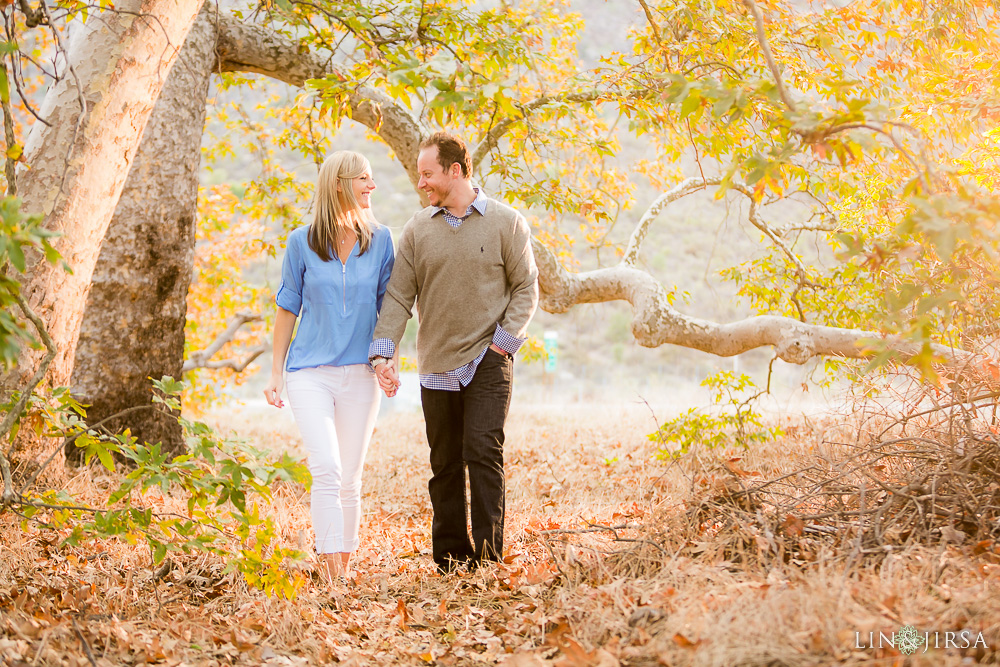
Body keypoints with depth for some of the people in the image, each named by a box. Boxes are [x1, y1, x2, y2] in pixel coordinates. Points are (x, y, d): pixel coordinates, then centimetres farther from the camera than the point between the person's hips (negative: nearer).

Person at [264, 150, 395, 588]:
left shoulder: (380, 240, 5)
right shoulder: (302, 243, 0)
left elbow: (388, 307, 12)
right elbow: (288, 308, 7)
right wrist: (276, 372, 7)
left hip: (359, 373, 2)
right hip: (311, 372, -2)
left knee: (350, 479, 6)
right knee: (326, 470, -16)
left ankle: (343, 568, 19)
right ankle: (333, 574, -17)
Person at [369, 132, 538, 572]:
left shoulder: (506, 222, 0)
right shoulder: (418, 229, 6)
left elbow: (525, 288, 2)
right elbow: (399, 296, 2)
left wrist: (504, 339, -9)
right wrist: (383, 351, -10)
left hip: (487, 361, -3)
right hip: (437, 367, 3)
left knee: (482, 453, -14)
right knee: (445, 465, 8)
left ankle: (487, 557, -8)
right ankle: (449, 560, 17)